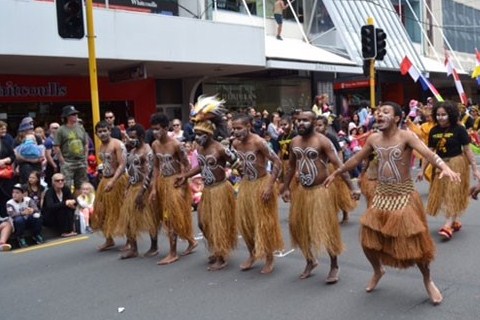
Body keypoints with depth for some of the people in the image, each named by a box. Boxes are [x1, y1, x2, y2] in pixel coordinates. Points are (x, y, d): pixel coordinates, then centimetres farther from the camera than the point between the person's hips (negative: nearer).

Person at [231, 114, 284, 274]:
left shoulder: (258, 142, -23)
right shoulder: (235, 144, -2)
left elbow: (277, 162, -23)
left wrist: (270, 185, -25)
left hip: (261, 184, -6)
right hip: (245, 184, 7)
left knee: (264, 222, 2)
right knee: (245, 222, 12)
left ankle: (269, 259, 18)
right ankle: (252, 255, 30)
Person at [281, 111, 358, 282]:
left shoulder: (322, 141, -13)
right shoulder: (294, 142, 6)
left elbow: (338, 165, -17)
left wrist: (352, 188, -23)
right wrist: (286, 188, 15)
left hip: (321, 190, -6)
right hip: (301, 190, 6)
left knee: (327, 229, 0)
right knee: (299, 227, 12)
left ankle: (334, 267, 18)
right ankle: (310, 260, 34)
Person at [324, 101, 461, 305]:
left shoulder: (406, 136, -13)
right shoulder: (373, 139, 3)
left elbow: (428, 153, -27)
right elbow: (356, 159, 15)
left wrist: (445, 168, -46)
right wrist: (336, 173, 22)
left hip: (404, 196, -5)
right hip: (381, 196, 5)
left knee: (414, 242, 0)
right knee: (368, 240, 8)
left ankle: (428, 280, 26)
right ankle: (378, 271, 38)